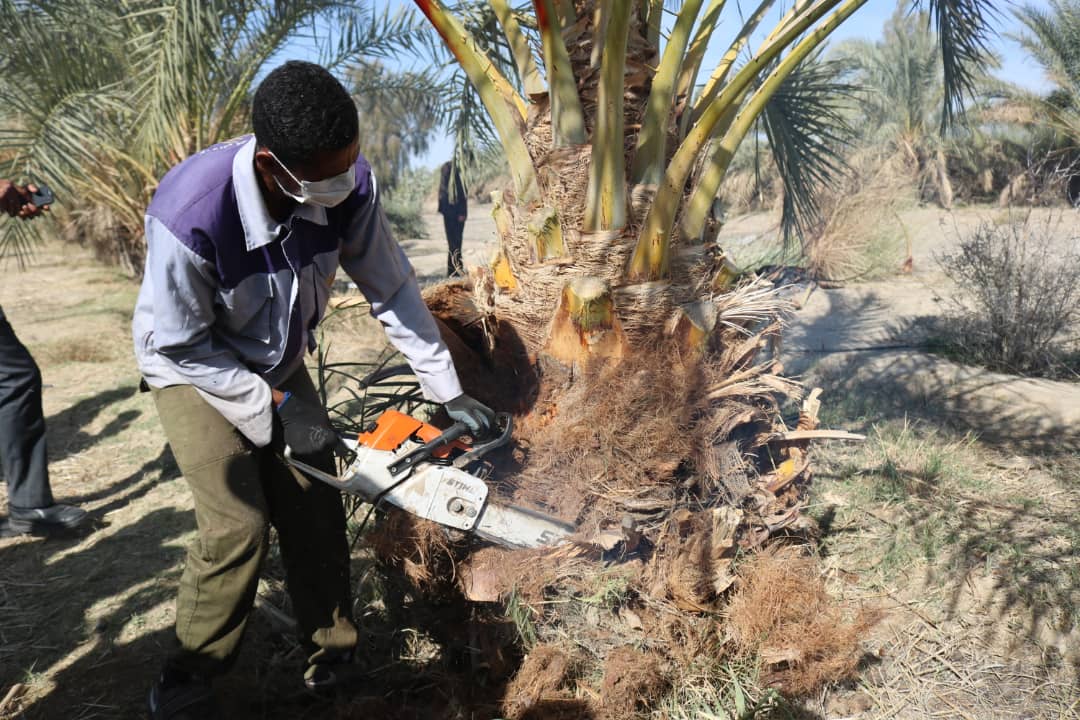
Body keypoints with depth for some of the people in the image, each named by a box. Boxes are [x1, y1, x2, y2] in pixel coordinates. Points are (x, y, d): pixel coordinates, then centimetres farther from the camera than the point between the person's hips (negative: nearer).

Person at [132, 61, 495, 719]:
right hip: (194, 368, -4)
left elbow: (392, 290, -13)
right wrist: (279, 409, -19)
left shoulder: (349, 185, -26)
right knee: (238, 526, -11)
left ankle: (333, 647, 26)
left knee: (315, 513, 3)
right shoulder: (192, 212, -39)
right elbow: (182, 344, -24)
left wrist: (449, 392, -12)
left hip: (279, 366, 4)